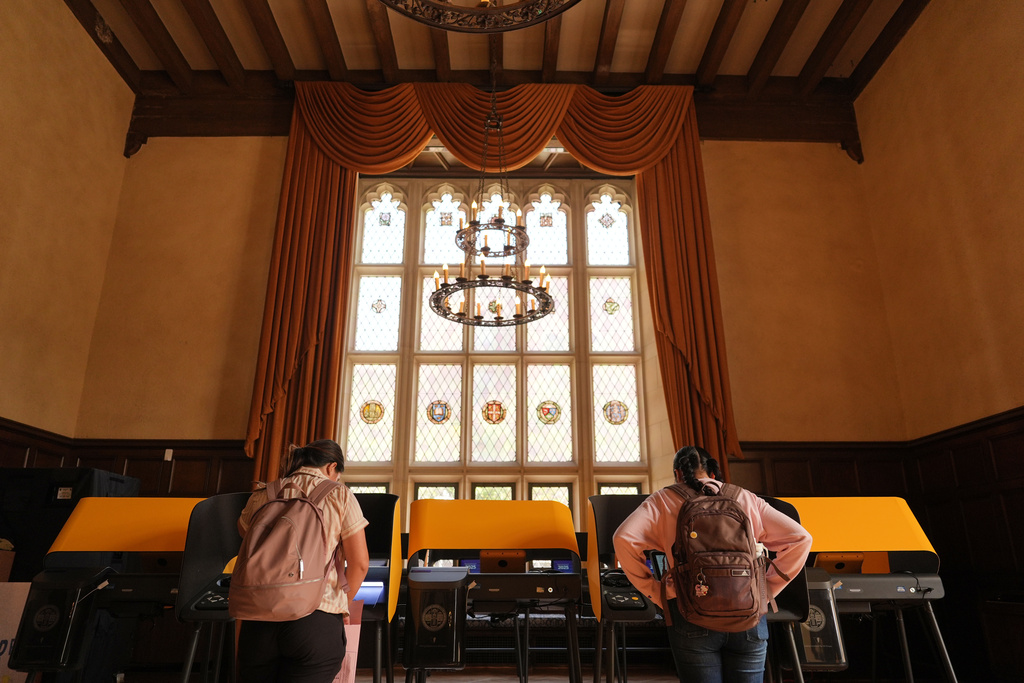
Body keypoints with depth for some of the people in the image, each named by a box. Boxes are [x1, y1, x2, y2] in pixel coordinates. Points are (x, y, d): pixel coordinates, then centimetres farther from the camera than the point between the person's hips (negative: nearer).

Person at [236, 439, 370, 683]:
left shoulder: (262, 495, 10)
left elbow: (243, 529, 31)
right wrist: (342, 603, 17)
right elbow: (360, 563, 0)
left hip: (259, 619, 3)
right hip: (317, 618, -3)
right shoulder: (340, 495, 1)